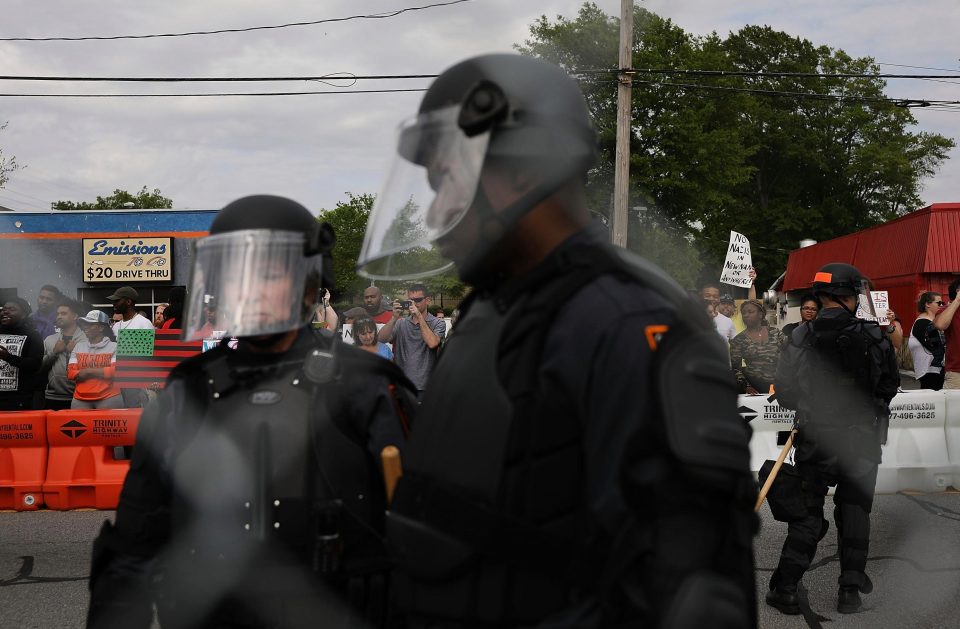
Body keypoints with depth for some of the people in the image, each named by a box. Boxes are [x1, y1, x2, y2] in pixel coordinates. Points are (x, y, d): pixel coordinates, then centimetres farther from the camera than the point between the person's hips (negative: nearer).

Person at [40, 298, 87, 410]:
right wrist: (54, 352, -4)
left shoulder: (87, 339, 0)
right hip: (52, 398, 3)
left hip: (78, 398, -3)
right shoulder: (49, 340, 11)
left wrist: (75, 352, -12)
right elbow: (40, 368, 7)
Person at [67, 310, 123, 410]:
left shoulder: (114, 347, 0)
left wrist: (88, 371, -7)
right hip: (80, 400, 4)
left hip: (109, 398, -4)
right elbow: (70, 373, 4)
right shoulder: (78, 347, 12)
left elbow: (116, 371, -11)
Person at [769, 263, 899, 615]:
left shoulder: (802, 338, -10)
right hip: (862, 440, 0)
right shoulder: (873, 337, -9)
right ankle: (851, 588, 18)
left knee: (808, 513, 9)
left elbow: (784, 392, -8)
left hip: (815, 440, 0)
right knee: (855, 512, 15)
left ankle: (784, 588, 6)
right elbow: (891, 385, 2)